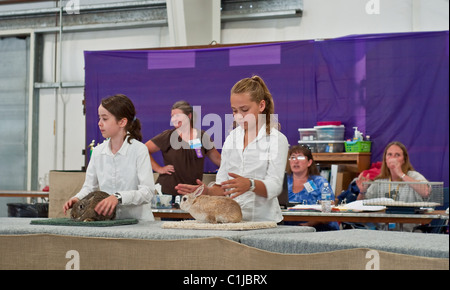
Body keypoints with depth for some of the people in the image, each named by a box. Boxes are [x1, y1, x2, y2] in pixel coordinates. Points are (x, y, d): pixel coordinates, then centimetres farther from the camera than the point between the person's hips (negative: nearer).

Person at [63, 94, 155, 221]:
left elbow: (147, 192, -14)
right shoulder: (98, 151, 12)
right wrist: (77, 198, -5)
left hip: (137, 221, -4)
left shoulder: (139, 150, -5)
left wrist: (118, 197, -28)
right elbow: (89, 187, 17)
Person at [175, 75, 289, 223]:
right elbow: (223, 187, 14)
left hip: (264, 220, -4)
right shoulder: (232, 138, 15)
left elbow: (274, 186, -11)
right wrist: (207, 191, -6)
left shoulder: (277, 139, 0)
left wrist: (250, 185, -29)